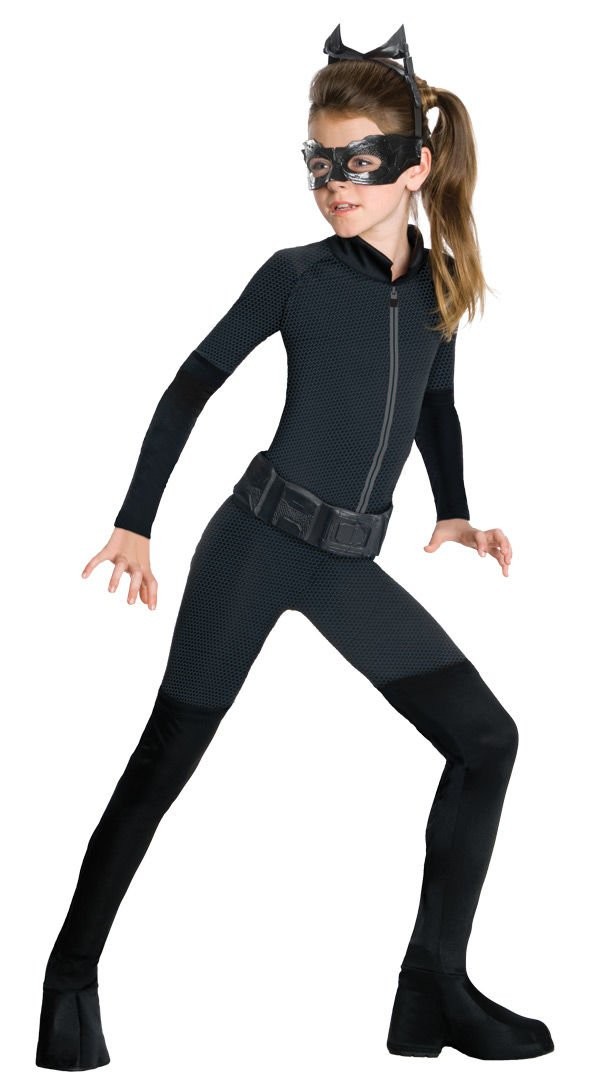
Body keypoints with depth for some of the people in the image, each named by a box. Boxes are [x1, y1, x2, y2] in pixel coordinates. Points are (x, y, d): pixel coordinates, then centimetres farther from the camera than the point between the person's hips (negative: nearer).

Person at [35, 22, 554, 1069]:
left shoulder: (441, 281, 6)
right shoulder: (296, 274, -5)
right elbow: (191, 385, 1)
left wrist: (453, 515, 16)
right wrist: (134, 524, -1)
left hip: (350, 565, 5)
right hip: (257, 540, -5)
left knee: (486, 737, -1)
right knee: (166, 757, -2)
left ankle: (435, 986, 5)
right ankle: (72, 973, 12)